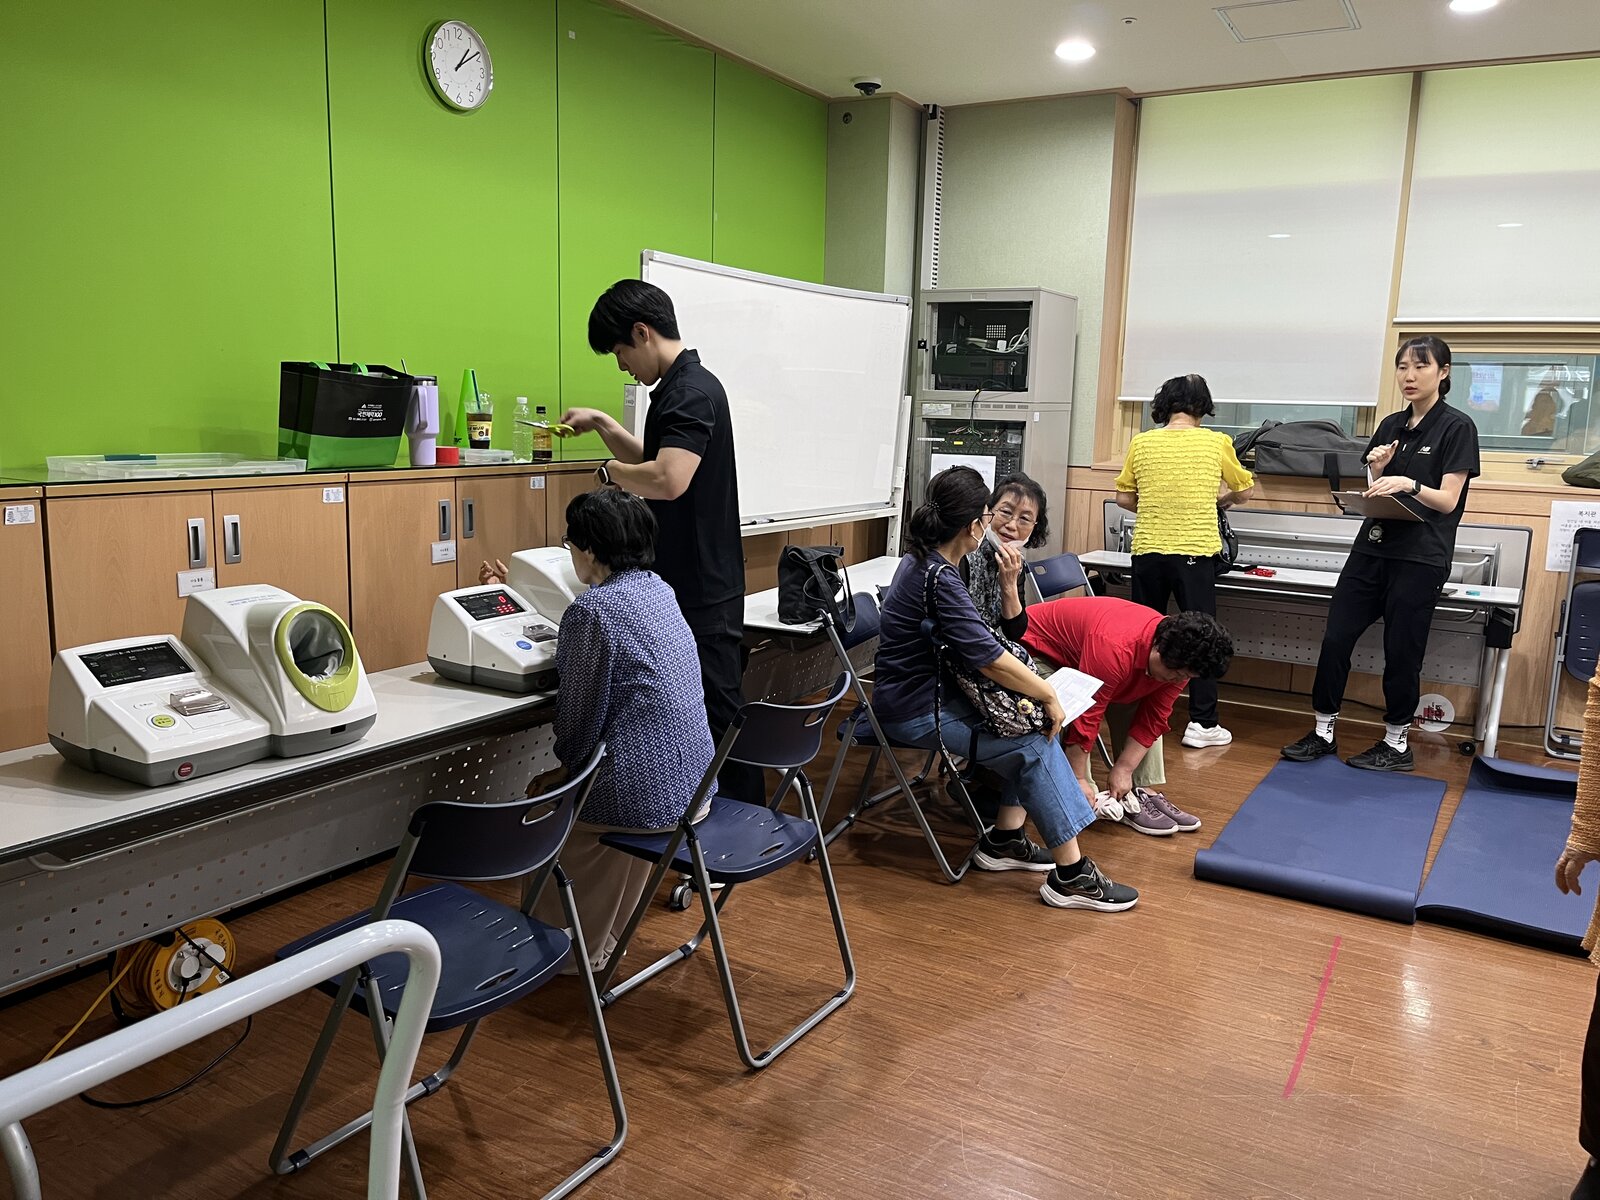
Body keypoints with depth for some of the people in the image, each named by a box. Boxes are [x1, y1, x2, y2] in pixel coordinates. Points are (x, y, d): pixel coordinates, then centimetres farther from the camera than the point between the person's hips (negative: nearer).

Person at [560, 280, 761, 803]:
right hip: (682, 585, 10)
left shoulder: (692, 392, -18)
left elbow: (668, 479, -33)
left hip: (703, 593, -10)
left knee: (718, 716, 0)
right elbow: (654, 461, 29)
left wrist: (609, 470, -16)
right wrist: (603, 425, 18)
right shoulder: (676, 389, 14)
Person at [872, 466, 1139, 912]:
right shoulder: (938, 579, -24)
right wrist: (1049, 696, -16)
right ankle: (1070, 876, -5)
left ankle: (1005, 839, 9)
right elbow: (989, 658, -28)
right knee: (1034, 742, -11)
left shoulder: (924, 561, 8)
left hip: (932, 691, 10)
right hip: (914, 712, -10)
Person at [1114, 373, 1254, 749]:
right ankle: (1202, 724, 6)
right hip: (1196, 551, -2)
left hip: (1148, 550, 2)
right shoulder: (1216, 442, 0)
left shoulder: (1141, 442, 3)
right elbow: (1243, 492, 14)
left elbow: (1124, 497, 9)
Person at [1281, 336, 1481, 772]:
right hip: (1373, 547, 6)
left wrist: (1409, 484, -28)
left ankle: (1397, 744, 16)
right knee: (1335, 639, 1)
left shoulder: (1457, 427, -4)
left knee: (1401, 651, 1)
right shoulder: (1391, 425, 13)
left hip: (1420, 558, -6)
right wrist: (1376, 471, -5)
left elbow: (1447, 501, -10)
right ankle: (1323, 733, 12)